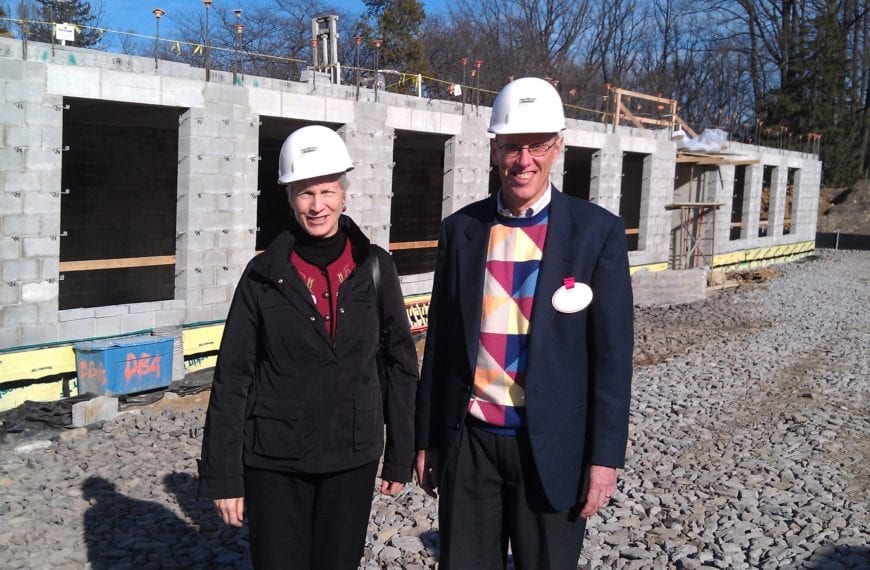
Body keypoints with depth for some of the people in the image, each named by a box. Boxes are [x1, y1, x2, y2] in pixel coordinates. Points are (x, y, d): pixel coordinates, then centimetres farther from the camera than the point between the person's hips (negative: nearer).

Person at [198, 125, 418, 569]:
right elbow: (232, 377, -4)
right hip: (273, 463, -1)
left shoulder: (374, 268, -3)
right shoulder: (264, 274, -6)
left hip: (352, 460, 1)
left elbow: (400, 363, 3)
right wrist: (223, 474, -6)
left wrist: (400, 457, 3)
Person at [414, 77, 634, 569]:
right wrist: (427, 439, 8)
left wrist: (605, 456, -9)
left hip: (552, 447, -2)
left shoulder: (598, 231, -6)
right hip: (469, 441, 3)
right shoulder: (461, 229, 3)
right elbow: (441, 342, 7)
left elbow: (612, 353, -6)